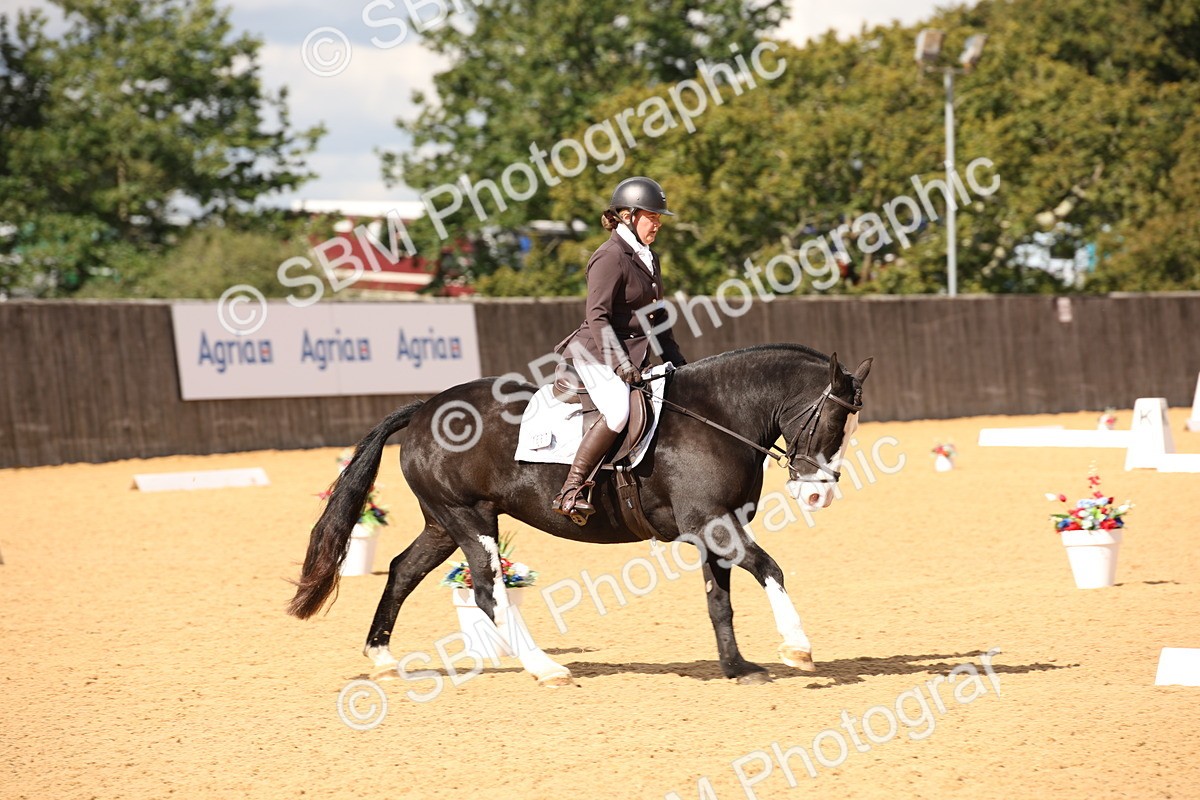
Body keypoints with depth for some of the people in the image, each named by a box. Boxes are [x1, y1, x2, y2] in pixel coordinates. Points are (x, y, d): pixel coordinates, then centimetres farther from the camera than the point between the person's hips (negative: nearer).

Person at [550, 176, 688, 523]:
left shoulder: (648, 259, 17)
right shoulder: (610, 257, -12)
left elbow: (657, 317, 24)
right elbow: (598, 317, -18)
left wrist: (676, 361, 17)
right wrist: (621, 364, -25)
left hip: (635, 357, 10)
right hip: (598, 354, -10)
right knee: (619, 412, -31)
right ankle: (570, 492, -31)